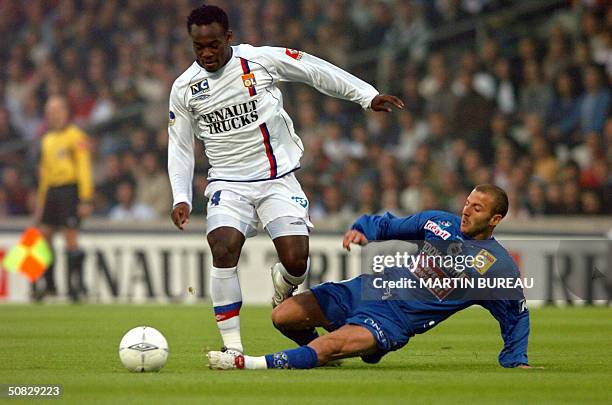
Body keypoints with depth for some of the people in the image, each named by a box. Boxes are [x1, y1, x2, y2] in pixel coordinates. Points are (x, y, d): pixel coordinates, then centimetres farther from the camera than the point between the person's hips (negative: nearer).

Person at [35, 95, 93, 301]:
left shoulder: (75, 136, -4)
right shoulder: (48, 140, 19)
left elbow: (84, 168, -10)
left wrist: (85, 200, -16)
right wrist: (40, 203, 22)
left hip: (70, 190, -7)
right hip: (52, 191, 7)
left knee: (70, 238, -9)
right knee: (44, 236, 3)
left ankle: (75, 284, -3)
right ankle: (49, 285, 10)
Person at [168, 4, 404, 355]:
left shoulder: (261, 60, -6)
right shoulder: (185, 89, 1)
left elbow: (316, 71, 1)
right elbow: (180, 148, 9)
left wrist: (367, 96, -1)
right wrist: (181, 198, -2)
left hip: (279, 179, -1)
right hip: (228, 184, 1)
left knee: (296, 260, -14)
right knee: (224, 250, -24)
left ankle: (283, 287, 27)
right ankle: (232, 347, -18)